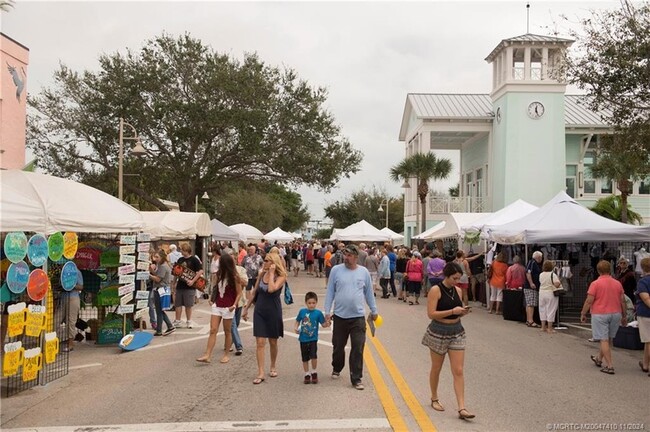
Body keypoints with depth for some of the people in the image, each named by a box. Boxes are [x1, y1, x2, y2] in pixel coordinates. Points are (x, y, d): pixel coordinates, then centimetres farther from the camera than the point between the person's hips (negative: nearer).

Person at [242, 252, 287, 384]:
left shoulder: (281, 276, -10)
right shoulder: (262, 273, 3)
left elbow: (271, 289, -30)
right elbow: (255, 292, 12)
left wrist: (271, 273, -20)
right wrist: (246, 308, 14)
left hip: (273, 312, -3)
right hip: (259, 311, 3)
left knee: (273, 342, 11)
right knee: (260, 342, -3)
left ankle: (273, 367, 32)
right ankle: (260, 373, -1)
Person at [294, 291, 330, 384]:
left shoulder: (318, 313, -6)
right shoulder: (302, 311, -1)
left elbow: (323, 324, -4)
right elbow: (298, 321, 12)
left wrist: (327, 324, -25)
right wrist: (296, 327, -6)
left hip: (313, 339, -2)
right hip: (303, 339, 2)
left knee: (313, 356, -16)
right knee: (305, 358, 11)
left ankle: (314, 372, 10)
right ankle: (307, 374, 28)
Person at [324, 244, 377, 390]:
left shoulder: (364, 272, 0)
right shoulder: (336, 270, -3)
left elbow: (369, 293, 10)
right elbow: (330, 292, 1)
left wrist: (374, 311, 14)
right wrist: (327, 311, -2)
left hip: (358, 317, 0)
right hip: (339, 316, 0)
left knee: (358, 349, -1)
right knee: (338, 346, 15)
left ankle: (356, 378, 8)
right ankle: (336, 368, 40)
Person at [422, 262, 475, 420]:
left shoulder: (458, 290, 4)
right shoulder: (436, 290, -14)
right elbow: (431, 314, -19)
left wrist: (464, 311, -8)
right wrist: (452, 311, -24)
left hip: (457, 332, 5)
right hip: (438, 332, -4)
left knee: (458, 371, -1)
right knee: (436, 368, 13)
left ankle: (462, 408, -1)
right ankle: (434, 399, 34)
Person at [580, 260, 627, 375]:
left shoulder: (595, 284, -11)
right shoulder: (618, 283, 3)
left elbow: (589, 301, -12)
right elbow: (622, 301, 8)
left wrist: (583, 314, -2)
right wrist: (624, 316, 17)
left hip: (600, 314, -5)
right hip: (616, 314, 5)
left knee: (604, 340, -1)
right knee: (609, 339, 19)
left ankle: (609, 366, -4)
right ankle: (599, 358, 33)